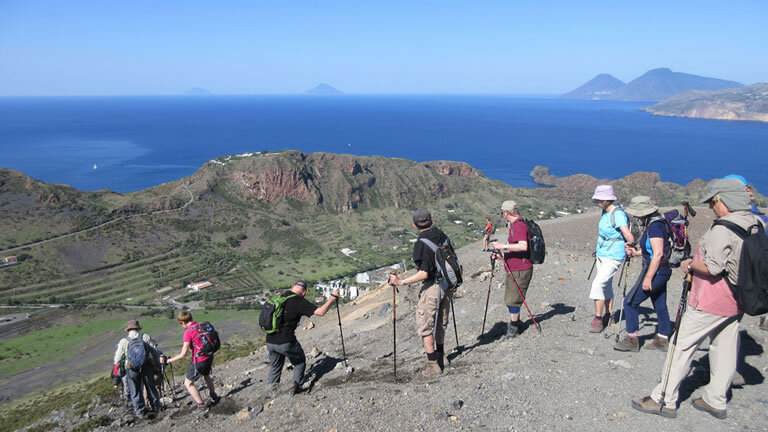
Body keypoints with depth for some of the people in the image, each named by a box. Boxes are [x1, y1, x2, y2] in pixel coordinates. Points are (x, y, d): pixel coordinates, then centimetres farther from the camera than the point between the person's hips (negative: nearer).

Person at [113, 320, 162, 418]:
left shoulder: (123, 341, -3)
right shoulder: (145, 337, -1)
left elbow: (118, 359, 2)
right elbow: (155, 351, 0)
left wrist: (117, 364, 24)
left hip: (132, 369, -1)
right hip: (146, 366, 2)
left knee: (135, 390, 12)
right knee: (150, 387, 17)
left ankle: (140, 411, 17)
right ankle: (155, 407, 27)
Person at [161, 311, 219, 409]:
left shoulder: (188, 333, -19)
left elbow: (183, 354, -19)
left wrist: (168, 360, -8)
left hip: (199, 361, -8)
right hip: (209, 357, 8)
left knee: (188, 384, 11)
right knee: (206, 376, 33)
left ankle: (201, 404, 14)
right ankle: (214, 397, 48)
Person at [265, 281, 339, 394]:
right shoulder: (299, 302, -12)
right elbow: (320, 312, -16)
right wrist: (333, 297, -7)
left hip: (270, 341, 6)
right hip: (286, 342, -6)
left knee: (275, 366, 24)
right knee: (300, 361, 19)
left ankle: (273, 388, 28)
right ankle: (298, 385, 23)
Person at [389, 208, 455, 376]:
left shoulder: (421, 243, -19)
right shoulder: (443, 236, 3)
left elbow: (423, 274, -23)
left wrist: (401, 282, -21)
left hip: (432, 288, -8)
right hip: (447, 285, 8)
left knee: (425, 327, 4)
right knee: (440, 324, 22)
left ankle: (433, 365, 8)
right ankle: (441, 358, 34)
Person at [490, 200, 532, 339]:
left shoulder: (519, 225, -16)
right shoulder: (515, 225, 16)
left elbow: (523, 246, -31)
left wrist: (503, 246, -27)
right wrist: (502, 256, 16)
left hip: (519, 271, -10)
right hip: (513, 269, 10)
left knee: (512, 300, -4)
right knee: (509, 299, 18)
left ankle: (513, 328, 7)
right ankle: (516, 324, 30)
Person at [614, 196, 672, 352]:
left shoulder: (655, 226, -20)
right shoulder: (657, 222, 11)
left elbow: (658, 254, -25)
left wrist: (648, 278, -24)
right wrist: (636, 252, 8)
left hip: (655, 271, -10)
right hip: (662, 271, 10)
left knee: (630, 302, -4)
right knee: (660, 306, 16)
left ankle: (632, 340, 4)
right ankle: (662, 340, 26)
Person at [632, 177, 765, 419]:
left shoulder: (723, 228, -21)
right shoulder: (757, 224, 6)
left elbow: (712, 267, -24)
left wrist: (689, 265, -6)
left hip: (712, 301, -9)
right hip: (738, 299, 9)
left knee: (682, 345, -1)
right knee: (725, 349, 15)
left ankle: (664, 400, 4)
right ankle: (715, 401, 26)